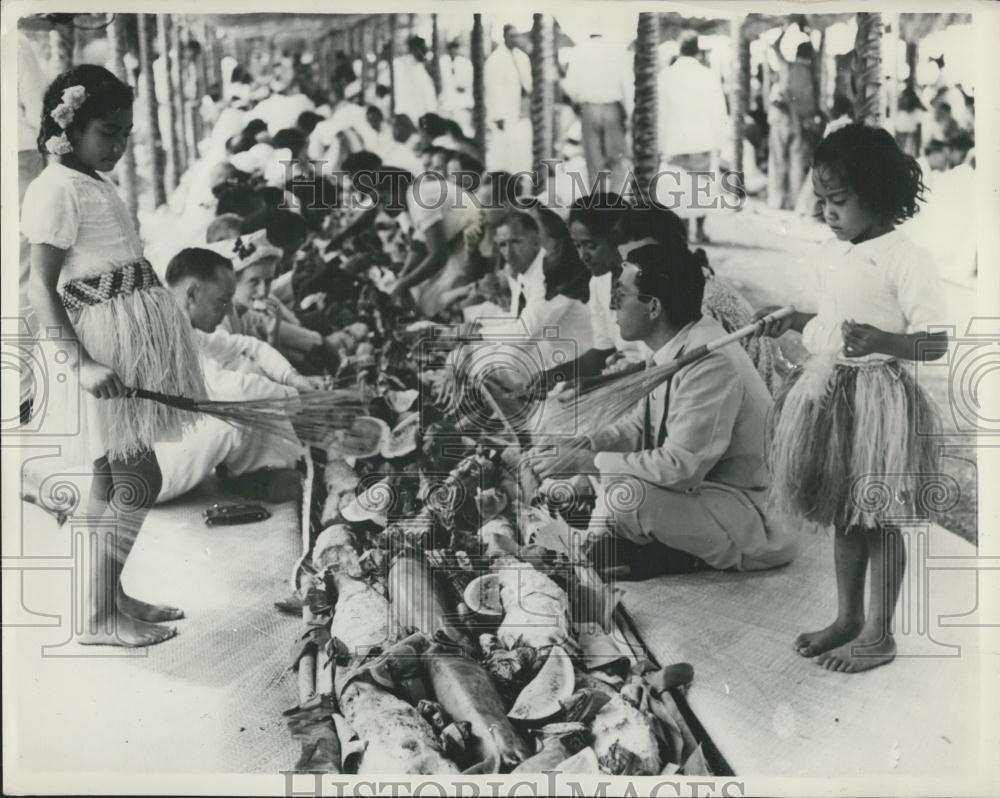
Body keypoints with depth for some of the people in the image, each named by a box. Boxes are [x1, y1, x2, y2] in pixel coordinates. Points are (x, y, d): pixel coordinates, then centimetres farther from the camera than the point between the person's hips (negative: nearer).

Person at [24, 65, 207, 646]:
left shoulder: (96, 184, 14)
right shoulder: (56, 189, -12)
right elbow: (41, 287, -17)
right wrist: (80, 362, -24)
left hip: (134, 336, 9)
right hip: (103, 340, -9)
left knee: (117, 479, 15)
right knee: (136, 483, -6)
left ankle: (112, 595, 28)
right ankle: (98, 618, 5)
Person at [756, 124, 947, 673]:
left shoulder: (905, 260, -14)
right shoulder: (833, 256, 10)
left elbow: (936, 342, -18)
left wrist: (879, 340, -33)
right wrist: (792, 322, 11)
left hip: (880, 395, -7)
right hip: (829, 391, 7)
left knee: (877, 520, 3)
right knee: (842, 515, 16)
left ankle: (879, 635, 17)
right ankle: (848, 618, 31)